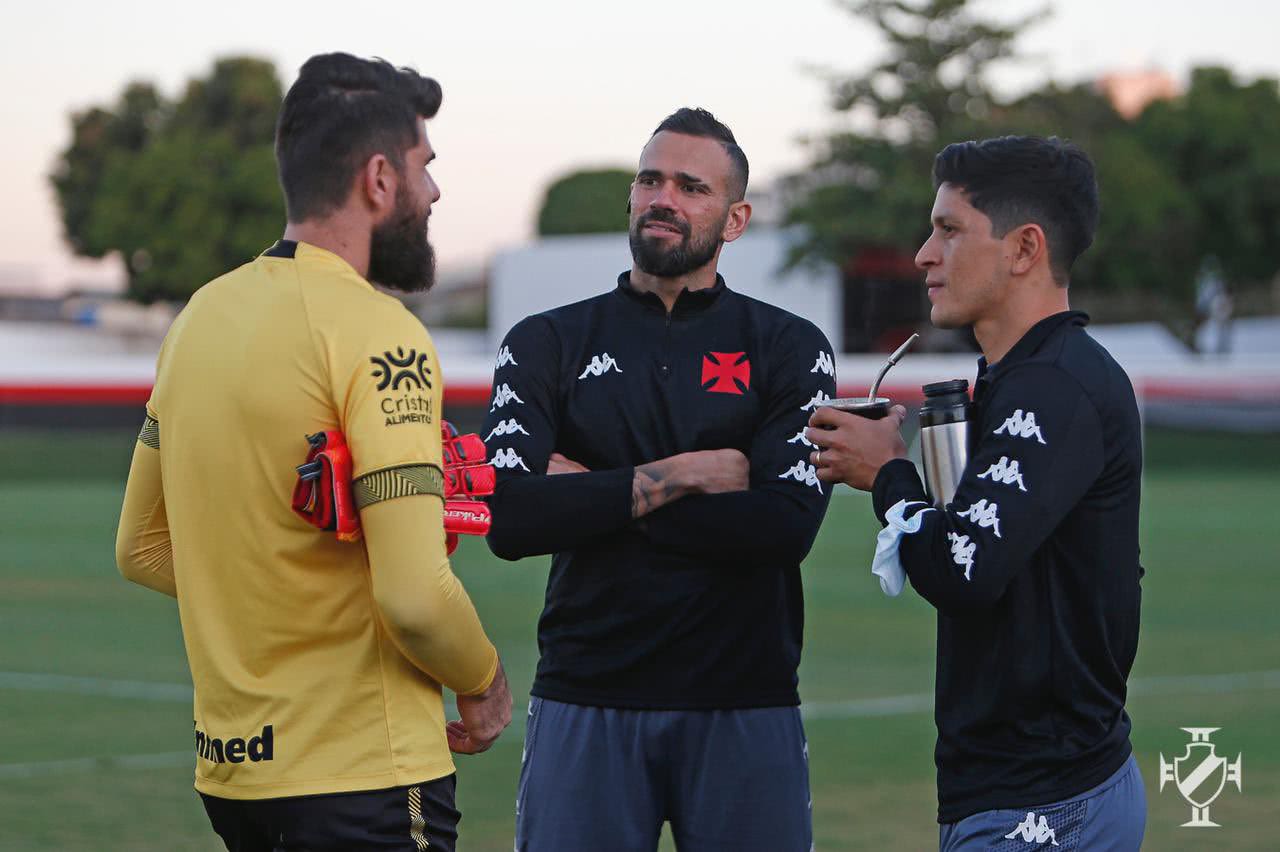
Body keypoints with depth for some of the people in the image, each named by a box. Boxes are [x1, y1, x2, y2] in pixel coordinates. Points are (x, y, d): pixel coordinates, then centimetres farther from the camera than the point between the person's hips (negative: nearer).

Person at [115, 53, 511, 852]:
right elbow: (415, 597, -23)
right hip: (362, 779, -8)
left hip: (230, 764, 8)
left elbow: (143, 549, 17)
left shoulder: (201, 316, 9)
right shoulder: (378, 337, -16)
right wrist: (485, 681, -5)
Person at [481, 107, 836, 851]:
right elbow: (510, 522, -7)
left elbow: (788, 524, -10)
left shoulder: (789, 349, 5)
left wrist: (595, 497, -8)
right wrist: (679, 477, -11)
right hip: (586, 700, 1)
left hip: (745, 706, 0)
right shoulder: (547, 344, 8)